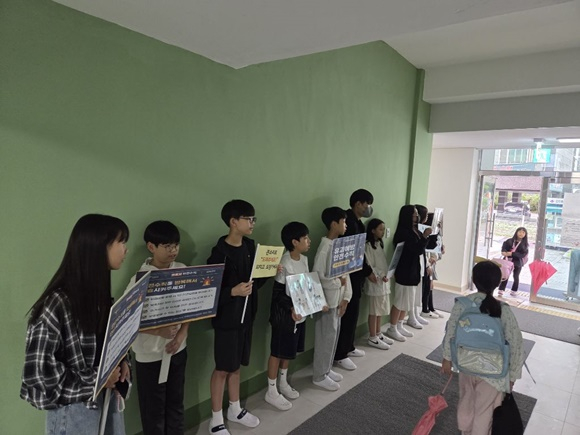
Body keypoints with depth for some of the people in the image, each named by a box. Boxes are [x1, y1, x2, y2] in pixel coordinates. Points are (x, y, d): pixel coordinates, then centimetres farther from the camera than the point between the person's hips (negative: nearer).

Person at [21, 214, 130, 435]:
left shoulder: (99, 292, 0)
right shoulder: (57, 303, -23)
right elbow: (37, 368, -20)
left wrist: (121, 362, -5)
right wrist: (95, 380, -17)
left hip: (108, 398, 7)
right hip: (76, 408, -7)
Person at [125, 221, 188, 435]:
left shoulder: (182, 271, -4)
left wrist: (182, 334, -9)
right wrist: (159, 331, -27)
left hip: (178, 349, 4)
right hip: (150, 355, -4)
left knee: (176, 404, 21)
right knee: (154, 410, 13)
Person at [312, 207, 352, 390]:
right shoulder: (325, 248, -21)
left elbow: (345, 272, 8)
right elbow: (317, 278, -24)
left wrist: (345, 297, 2)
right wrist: (339, 283, -17)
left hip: (338, 300, 8)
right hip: (326, 301, -8)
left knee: (334, 336, 18)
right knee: (326, 339, 4)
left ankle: (327, 369, 34)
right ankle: (319, 376, 20)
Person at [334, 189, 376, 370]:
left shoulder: (358, 222, 12)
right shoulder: (348, 221, -19)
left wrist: (367, 271, 9)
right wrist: (368, 272, -13)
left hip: (356, 275, 10)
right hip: (349, 276, -10)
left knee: (352, 313, 18)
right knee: (347, 315, -1)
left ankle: (349, 347, 32)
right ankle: (340, 355, 12)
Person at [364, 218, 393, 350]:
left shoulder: (380, 244, 12)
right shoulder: (368, 246, -15)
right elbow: (369, 267, -18)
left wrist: (388, 273, 1)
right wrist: (381, 276, -22)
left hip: (383, 281, 9)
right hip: (374, 281, -8)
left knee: (380, 310, 16)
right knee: (374, 311, 1)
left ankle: (378, 334, 29)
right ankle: (372, 338, 11)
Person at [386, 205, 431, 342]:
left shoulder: (415, 231, 9)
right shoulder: (403, 232, -18)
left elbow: (420, 249, 12)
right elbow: (415, 250, -22)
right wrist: (424, 237, -20)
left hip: (412, 270, 9)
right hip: (404, 271, -9)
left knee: (407, 301, 17)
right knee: (400, 301, 0)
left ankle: (399, 326, 29)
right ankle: (392, 329, 12)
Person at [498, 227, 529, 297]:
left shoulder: (524, 244, -2)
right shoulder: (510, 241, 1)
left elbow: (523, 254, -11)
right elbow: (504, 246, -5)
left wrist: (512, 253, -22)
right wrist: (504, 252, -27)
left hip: (518, 262, 0)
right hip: (508, 261, 0)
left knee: (516, 276, 12)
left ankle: (514, 290, 27)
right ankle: (501, 290, 2)